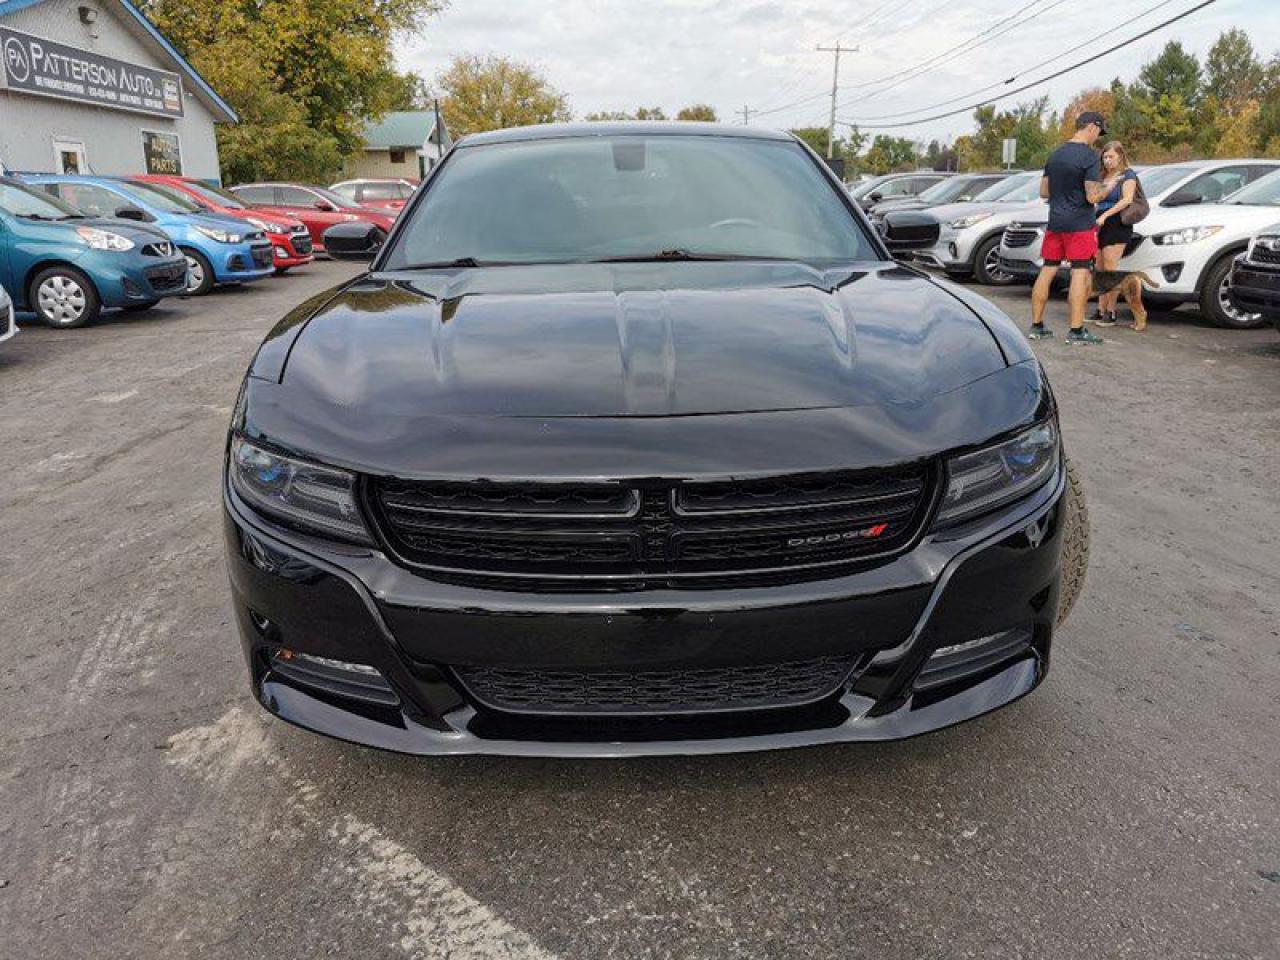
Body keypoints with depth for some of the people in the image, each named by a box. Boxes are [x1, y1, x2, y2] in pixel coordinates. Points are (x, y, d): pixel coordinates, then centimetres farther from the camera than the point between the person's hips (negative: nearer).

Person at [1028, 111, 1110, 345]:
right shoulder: (1088, 155, -11)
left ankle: (1036, 326, 11)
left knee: (1047, 271, 9)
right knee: (1080, 273, -4)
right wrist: (1108, 187, 3)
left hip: (1055, 222, 7)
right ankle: (1076, 331, -4)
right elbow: (1092, 196, -15)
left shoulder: (1055, 154, 11)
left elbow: (1043, 192, 17)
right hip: (1080, 224, -7)